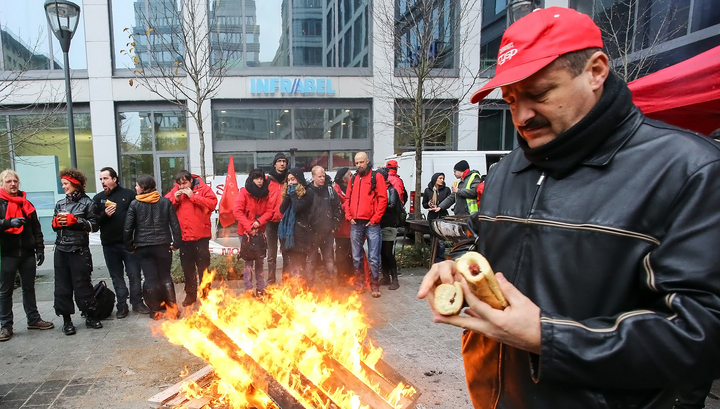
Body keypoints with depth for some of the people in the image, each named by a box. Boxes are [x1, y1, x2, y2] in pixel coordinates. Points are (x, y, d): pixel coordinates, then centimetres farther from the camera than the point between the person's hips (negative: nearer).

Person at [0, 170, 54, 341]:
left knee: (29, 288, 12)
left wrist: (40, 249, 6)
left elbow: (36, 229, 11)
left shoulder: (26, 204, 11)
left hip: (27, 253, 4)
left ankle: (33, 319, 21)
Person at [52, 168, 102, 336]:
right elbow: (54, 226, 16)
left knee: (82, 284, 0)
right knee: (62, 286, 7)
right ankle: (66, 320, 17)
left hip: (79, 250, -5)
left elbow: (94, 225, -8)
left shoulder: (87, 202, -3)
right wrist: (57, 222, -6)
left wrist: (74, 220, -18)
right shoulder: (60, 203, 12)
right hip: (61, 250, 5)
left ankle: (91, 317, 14)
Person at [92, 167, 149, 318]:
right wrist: (104, 215, -15)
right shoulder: (98, 198, 9)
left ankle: (137, 303, 15)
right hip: (109, 244, 3)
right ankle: (122, 306, 18)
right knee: (117, 277, 10)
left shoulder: (128, 194, 1)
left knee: (134, 274, 2)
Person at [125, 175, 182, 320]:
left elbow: (127, 229, -4)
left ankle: (155, 310, 13)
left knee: (150, 278, 5)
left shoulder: (135, 204, -4)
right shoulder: (165, 202, 1)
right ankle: (172, 309, 9)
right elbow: (175, 225, -2)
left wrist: (130, 246, 7)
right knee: (165, 276, 11)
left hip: (143, 247, -1)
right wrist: (176, 243, 4)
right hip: (163, 245, 2)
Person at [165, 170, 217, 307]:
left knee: (203, 266, 7)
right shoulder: (174, 191, 6)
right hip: (183, 236, 4)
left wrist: (193, 196, -17)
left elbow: (212, 203, -16)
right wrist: (175, 200, -10)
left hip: (201, 235, -3)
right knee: (187, 267, 12)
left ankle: (205, 294, 20)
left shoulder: (203, 188, -4)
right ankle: (190, 294, 26)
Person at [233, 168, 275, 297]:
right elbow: (237, 211, -15)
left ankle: (261, 288, 21)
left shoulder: (266, 193, 3)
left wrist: (259, 222, -15)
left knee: (260, 260, 11)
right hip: (245, 231, -4)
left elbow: (269, 211, 1)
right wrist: (249, 227, -19)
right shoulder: (244, 192, -9)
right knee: (248, 260, -3)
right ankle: (248, 289, 6)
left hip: (260, 231, 4)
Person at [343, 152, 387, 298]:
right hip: (355, 224, 5)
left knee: (373, 257, -1)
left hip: (371, 224, -4)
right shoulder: (353, 179, 15)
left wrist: (375, 218, -11)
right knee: (356, 257, 12)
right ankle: (359, 283, 26)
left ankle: (374, 284, 14)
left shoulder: (377, 177, -1)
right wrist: (349, 216, 3)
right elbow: (347, 199, 16)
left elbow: (383, 199, -7)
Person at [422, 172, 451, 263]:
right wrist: (429, 204, -8)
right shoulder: (427, 190, 8)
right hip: (432, 217, 2)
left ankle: (440, 261, 1)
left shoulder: (446, 190, 4)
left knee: (441, 241, -8)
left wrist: (440, 208, -15)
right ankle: (435, 260, 16)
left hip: (443, 217, -2)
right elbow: (424, 204, 13)